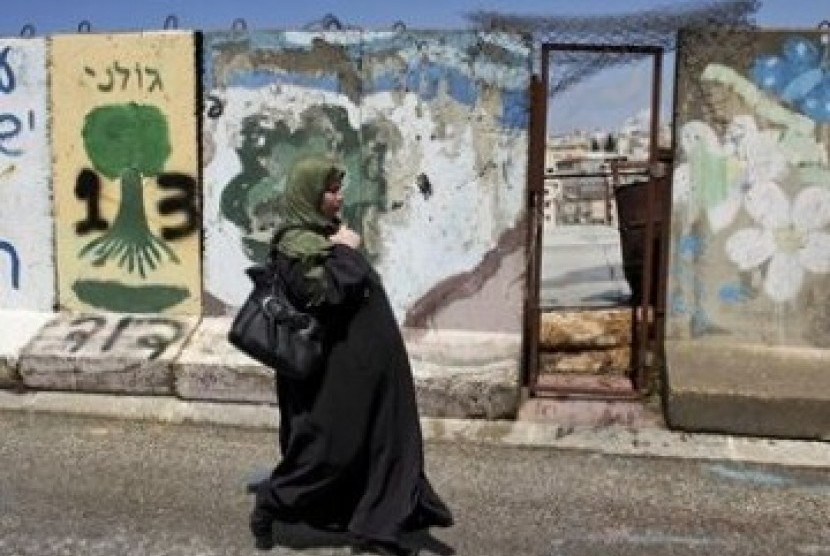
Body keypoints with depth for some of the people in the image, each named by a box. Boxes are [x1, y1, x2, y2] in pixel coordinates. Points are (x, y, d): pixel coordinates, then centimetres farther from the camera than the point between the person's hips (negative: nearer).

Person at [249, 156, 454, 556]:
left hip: (362, 360, 10)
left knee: (377, 440, 13)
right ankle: (270, 504, 23)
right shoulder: (295, 245, -16)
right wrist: (345, 252, -18)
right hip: (336, 366, -10)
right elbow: (326, 293, -27)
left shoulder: (325, 232, 12)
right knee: (327, 444, 2)